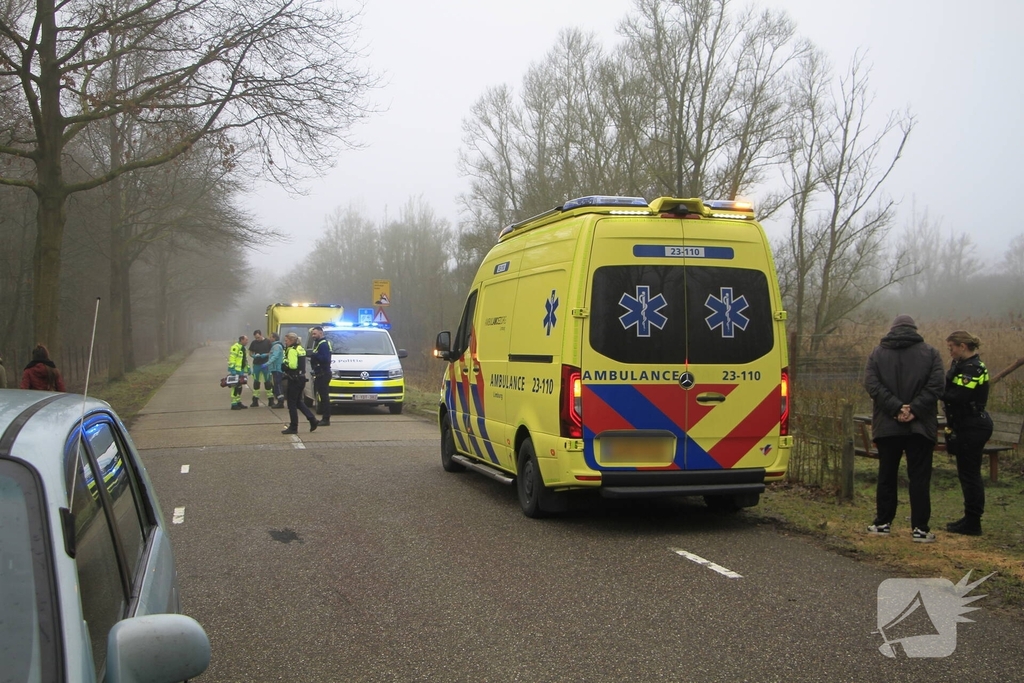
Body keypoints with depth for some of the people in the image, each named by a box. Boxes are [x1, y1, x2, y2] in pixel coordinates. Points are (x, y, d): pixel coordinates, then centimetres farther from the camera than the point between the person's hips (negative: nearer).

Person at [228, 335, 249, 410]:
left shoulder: (243, 348, 17)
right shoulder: (235, 347, -14)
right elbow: (231, 358, -20)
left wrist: (247, 368, 25)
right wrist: (232, 369, -24)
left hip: (241, 370, 10)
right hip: (235, 370, -10)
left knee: (239, 387, 15)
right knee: (235, 387, -7)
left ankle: (238, 402, 23)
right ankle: (234, 404, -4)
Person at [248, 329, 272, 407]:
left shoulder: (268, 342, -4)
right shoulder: (254, 342, 6)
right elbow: (250, 353, 12)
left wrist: (266, 355, -18)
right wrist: (254, 355, -9)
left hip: (265, 364, -3)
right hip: (256, 364, 3)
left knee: (267, 381, 1)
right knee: (256, 382, 8)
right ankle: (255, 400, 15)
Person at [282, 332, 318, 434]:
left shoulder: (292, 350, -15)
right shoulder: (300, 348, 15)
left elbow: (293, 365, -25)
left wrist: (284, 365, -8)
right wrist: (286, 364, 7)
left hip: (294, 379, -9)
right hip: (301, 378, 9)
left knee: (292, 403, -1)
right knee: (299, 402, 18)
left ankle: (293, 427, 3)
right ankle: (313, 421, 10)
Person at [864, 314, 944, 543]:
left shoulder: (877, 353, 4)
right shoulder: (930, 353, 1)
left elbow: (872, 385, -8)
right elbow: (935, 386, -11)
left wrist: (896, 408, -13)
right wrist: (914, 410, -14)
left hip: (886, 426, 1)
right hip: (921, 426, -1)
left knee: (887, 475, 11)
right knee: (919, 478, 2)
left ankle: (883, 523, 15)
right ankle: (920, 528, 1)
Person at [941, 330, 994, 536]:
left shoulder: (972, 368, -18)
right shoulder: (964, 365, 14)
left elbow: (958, 397, -25)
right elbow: (952, 390, 11)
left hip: (972, 428, -10)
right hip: (970, 426, 10)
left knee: (969, 474, -4)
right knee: (969, 473, 15)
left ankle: (972, 523, 3)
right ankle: (971, 519, 23)